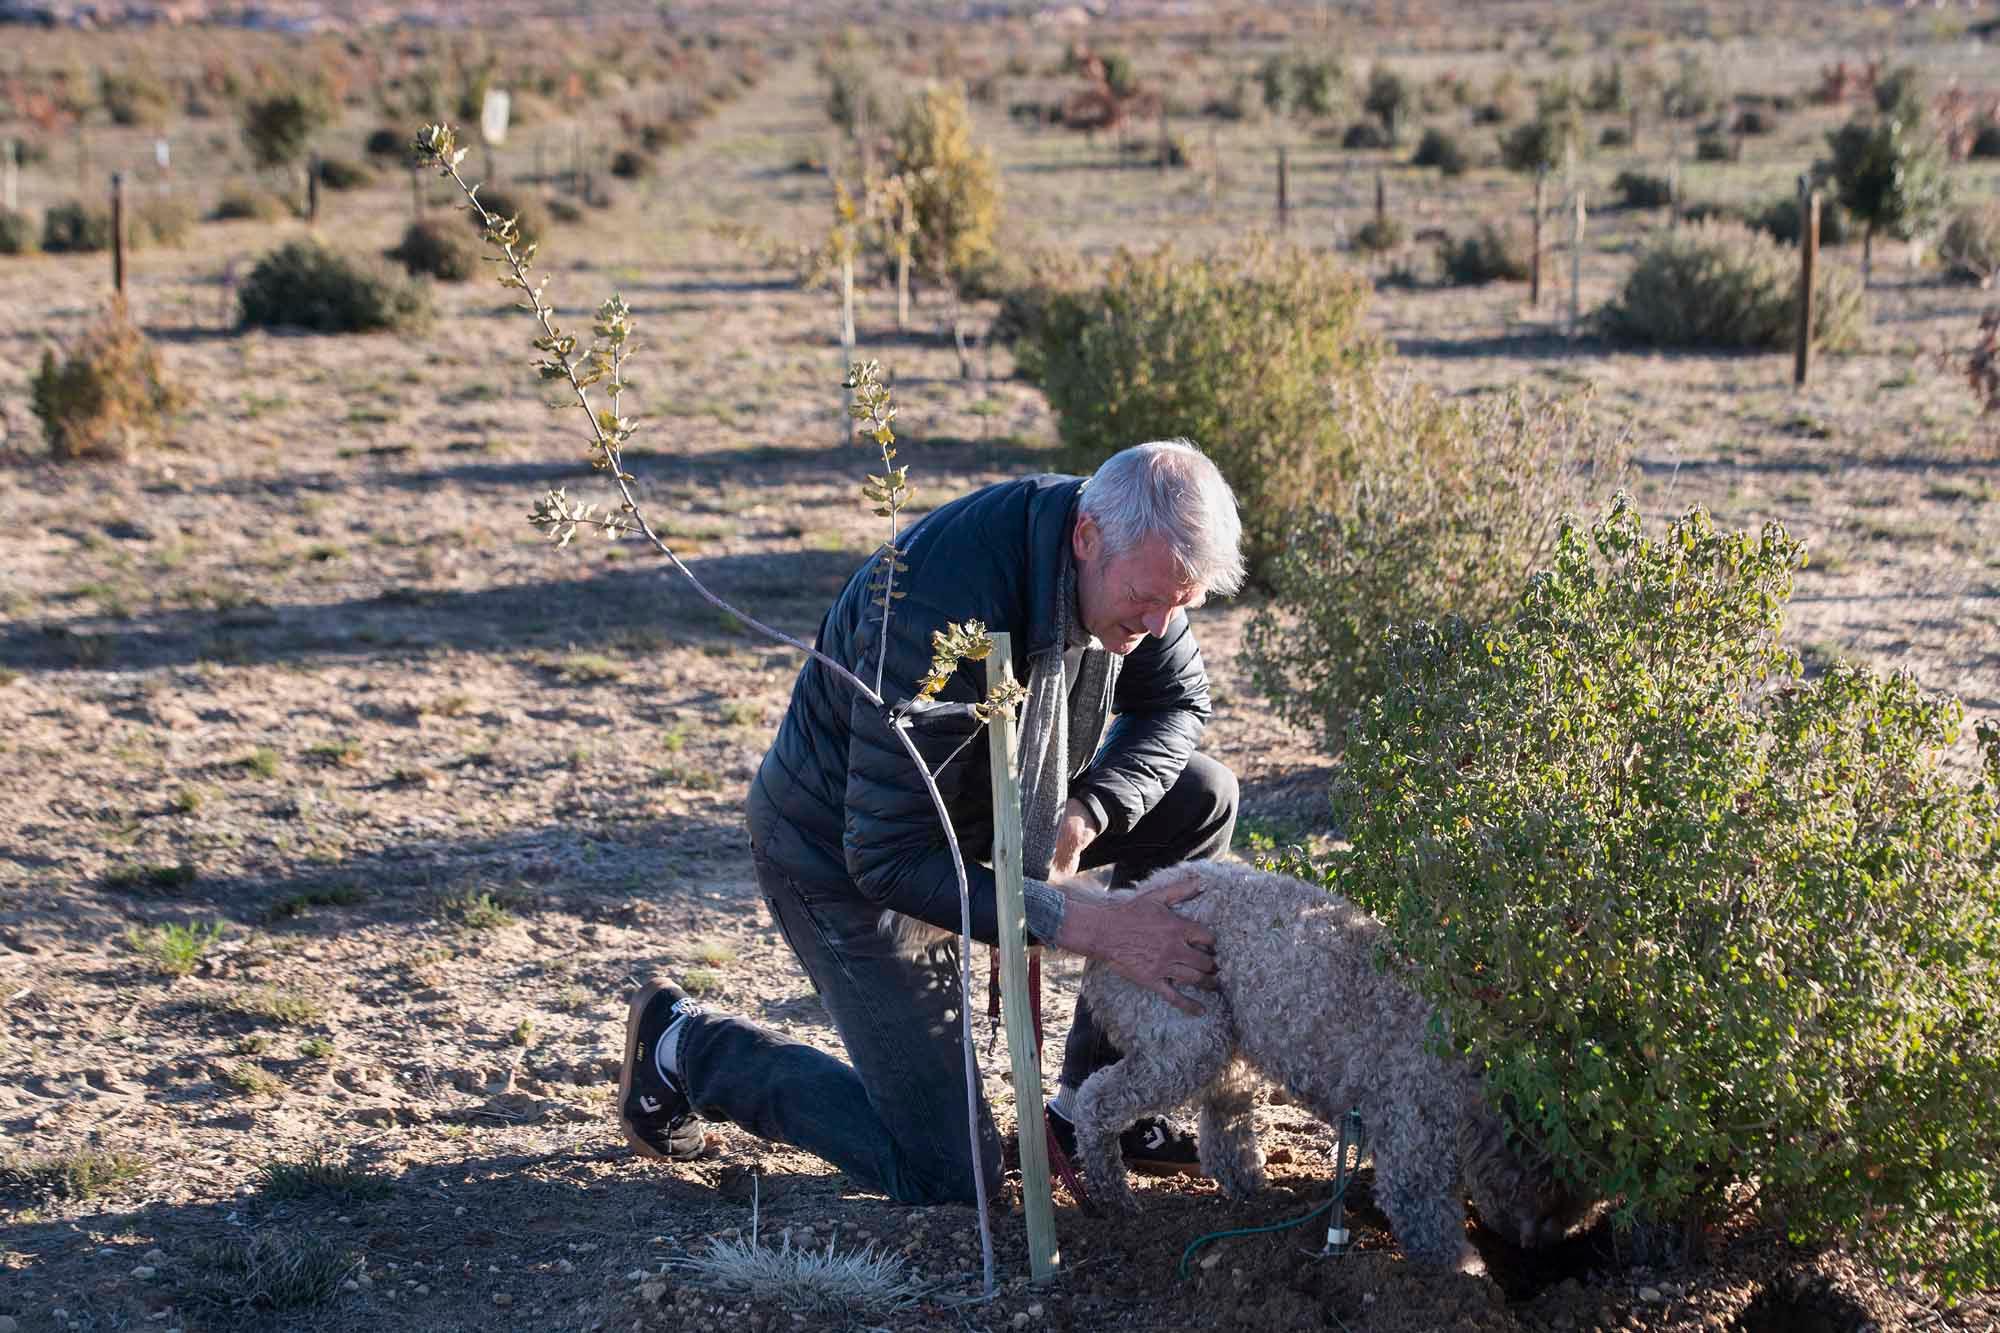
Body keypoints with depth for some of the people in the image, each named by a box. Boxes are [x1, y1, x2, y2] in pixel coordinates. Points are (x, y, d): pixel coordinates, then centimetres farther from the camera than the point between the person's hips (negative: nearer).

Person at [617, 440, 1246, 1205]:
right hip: (842, 855, -8)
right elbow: (889, 860, -35)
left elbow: (1177, 702, 1)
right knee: (947, 1174, -6)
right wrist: (1083, 924, -40)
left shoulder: (1132, 560, -15)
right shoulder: (943, 619, -39)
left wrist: (1082, 816, -20)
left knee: (1202, 797, -5)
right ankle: (682, 1044, 12)